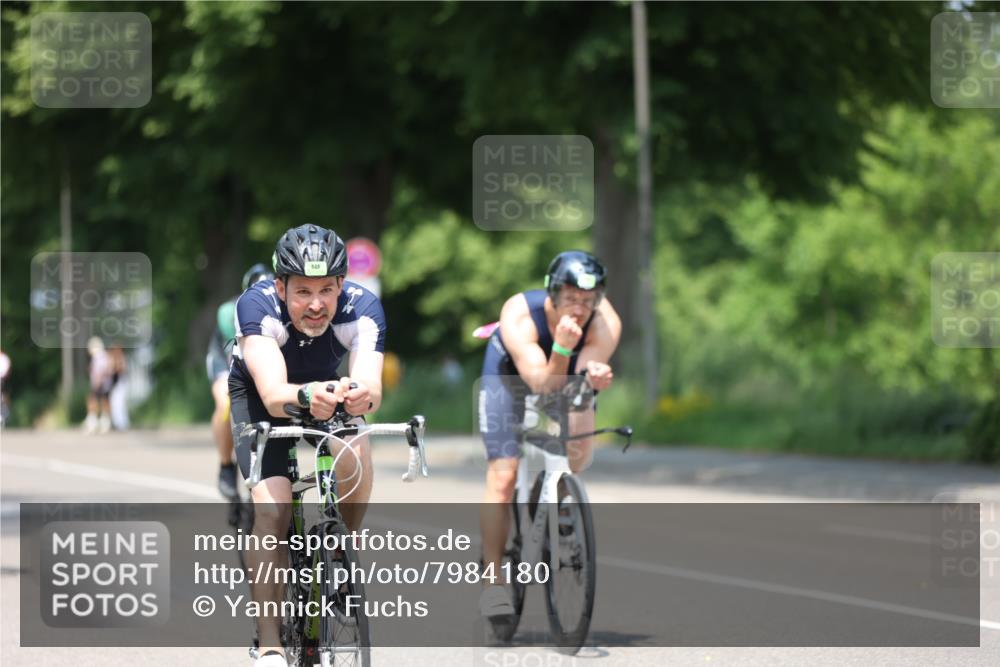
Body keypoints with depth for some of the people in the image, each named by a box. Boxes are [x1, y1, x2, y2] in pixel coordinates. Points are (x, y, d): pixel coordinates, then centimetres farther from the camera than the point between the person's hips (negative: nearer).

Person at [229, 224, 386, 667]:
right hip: (260, 397, -2)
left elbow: (371, 386, -45)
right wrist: (306, 397, -69)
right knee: (272, 509, -21)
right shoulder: (257, 306, -35)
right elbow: (273, 394, -47)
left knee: (355, 457, -31)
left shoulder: (362, 308, -31)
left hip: (330, 387, 2)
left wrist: (363, 396, -69)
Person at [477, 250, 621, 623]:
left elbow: (583, 378, -36)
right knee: (503, 477, -12)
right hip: (511, 374, -2)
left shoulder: (605, 323, -30)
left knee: (579, 450, -25)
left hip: (568, 373, 3)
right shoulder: (519, 316, -37)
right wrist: (561, 349, -58)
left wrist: (595, 378, -59)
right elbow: (543, 385, -41)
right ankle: (493, 581, -4)